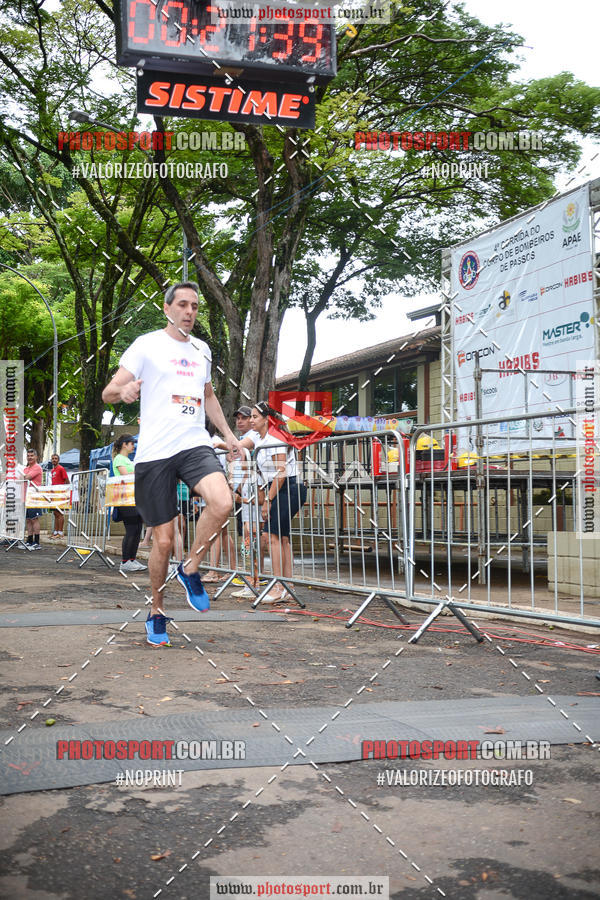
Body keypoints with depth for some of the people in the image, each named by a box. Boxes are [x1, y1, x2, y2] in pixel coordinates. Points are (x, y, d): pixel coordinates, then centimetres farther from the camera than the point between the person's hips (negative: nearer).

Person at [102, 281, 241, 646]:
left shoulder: (202, 349, 16)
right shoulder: (147, 345, 1)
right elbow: (108, 392, -3)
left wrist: (228, 434, 21)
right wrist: (124, 390, -27)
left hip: (195, 444, 3)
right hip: (154, 451, -3)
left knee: (222, 503, -27)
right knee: (163, 541, 0)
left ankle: (190, 569, -2)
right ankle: (157, 613, 23)